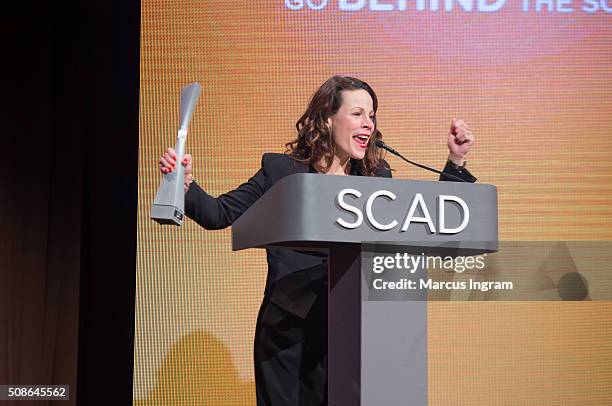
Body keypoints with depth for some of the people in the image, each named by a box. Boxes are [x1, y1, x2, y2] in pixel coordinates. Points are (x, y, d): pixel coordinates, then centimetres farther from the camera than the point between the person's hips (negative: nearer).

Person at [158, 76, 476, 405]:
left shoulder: (378, 176, 7)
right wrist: (185, 184, -17)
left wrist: (456, 161, 4)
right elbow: (219, 214, 1)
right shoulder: (280, 169, 0)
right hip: (288, 329, -2)